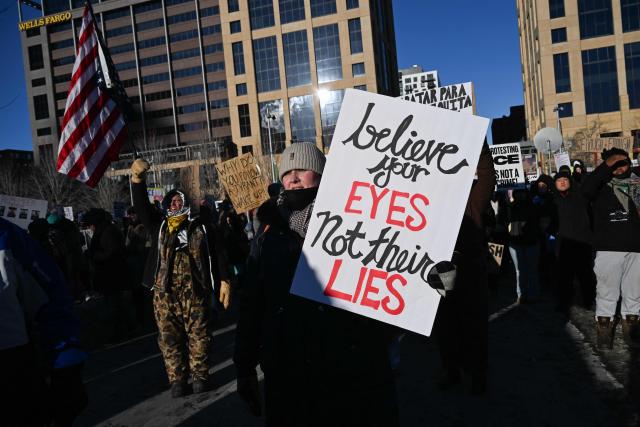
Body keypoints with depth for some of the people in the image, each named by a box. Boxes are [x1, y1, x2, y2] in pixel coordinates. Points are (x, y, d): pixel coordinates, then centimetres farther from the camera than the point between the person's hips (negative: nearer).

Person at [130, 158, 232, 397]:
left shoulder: (199, 228, 6)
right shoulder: (159, 226, 9)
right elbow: (141, 206, -5)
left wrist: (224, 281, -4)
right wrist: (137, 178, -21)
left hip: (195, 292, -1)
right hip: (165, 293, 2)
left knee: (198, 336, 6)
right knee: (170, 338, 8)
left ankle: (200, 376, 21)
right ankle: (177, 379, 21)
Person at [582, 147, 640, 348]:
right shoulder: (601, 186, 2)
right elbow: (586, 188, -21)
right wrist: (606, 165, -20)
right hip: (609, 248, -3)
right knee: (607, 292, 2)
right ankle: (604, 326, 13)